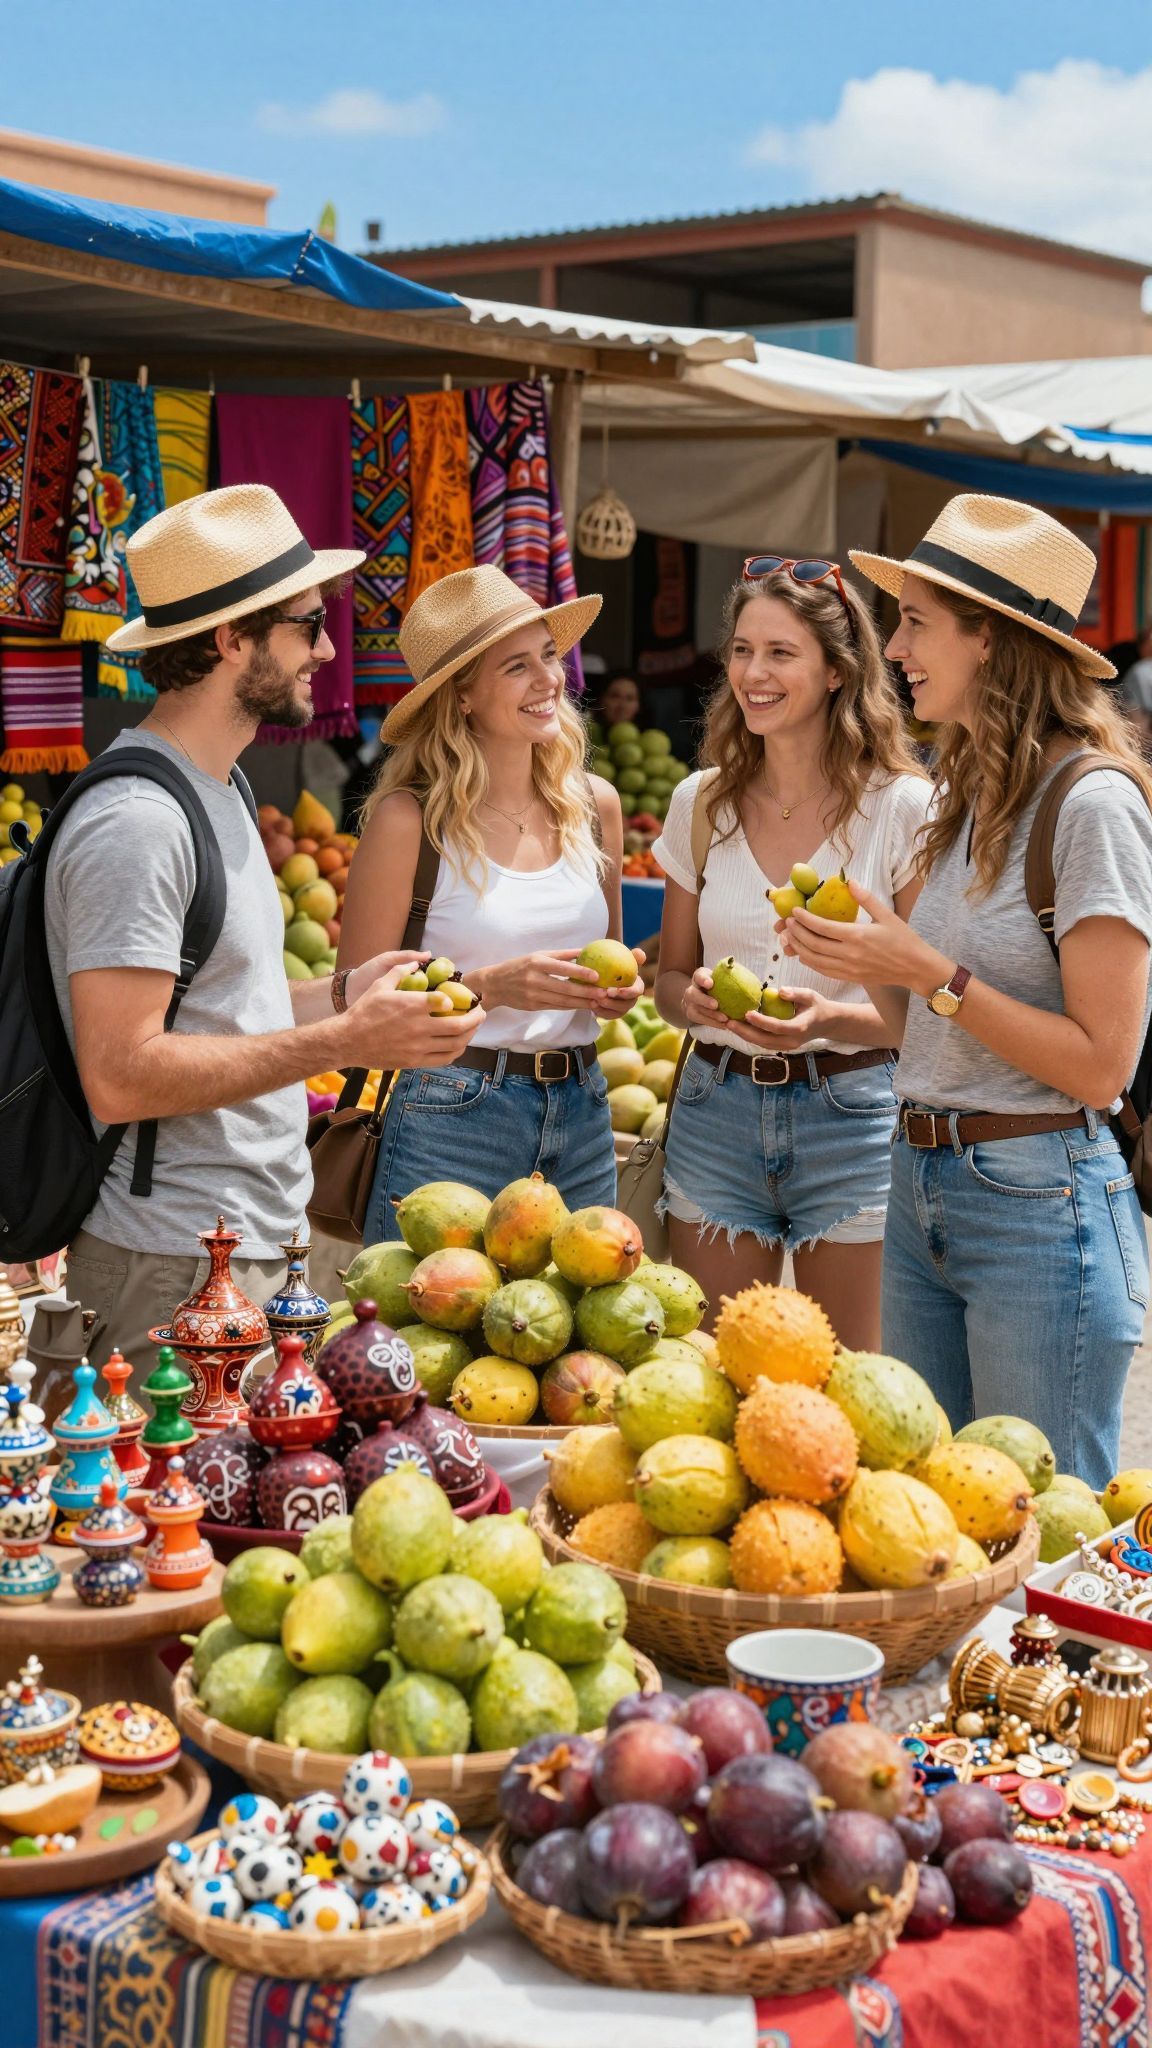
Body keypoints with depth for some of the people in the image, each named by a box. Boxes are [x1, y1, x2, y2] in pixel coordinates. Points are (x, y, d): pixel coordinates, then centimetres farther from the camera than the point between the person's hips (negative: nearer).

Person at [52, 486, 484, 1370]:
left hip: (258, 1246, 9)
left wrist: (341, 993, 7)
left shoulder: (218, 790, 15)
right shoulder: (136, 822, -18)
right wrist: (342, 1041, -20)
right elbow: (120, 1076, -23)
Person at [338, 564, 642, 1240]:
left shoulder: (594, 805, 6)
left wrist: (616, 989, 0)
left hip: (582, 1115, 5)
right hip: (451, 1119, -5)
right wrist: (492, 987, -19)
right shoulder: (410, 818, -10)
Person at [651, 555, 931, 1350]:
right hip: (717, 1107, 4)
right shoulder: (701, 804, 6)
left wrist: (829, 1019, -22)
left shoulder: (905, 807, -6)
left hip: (850, 1114, -3)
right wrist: (695, 998, -10)